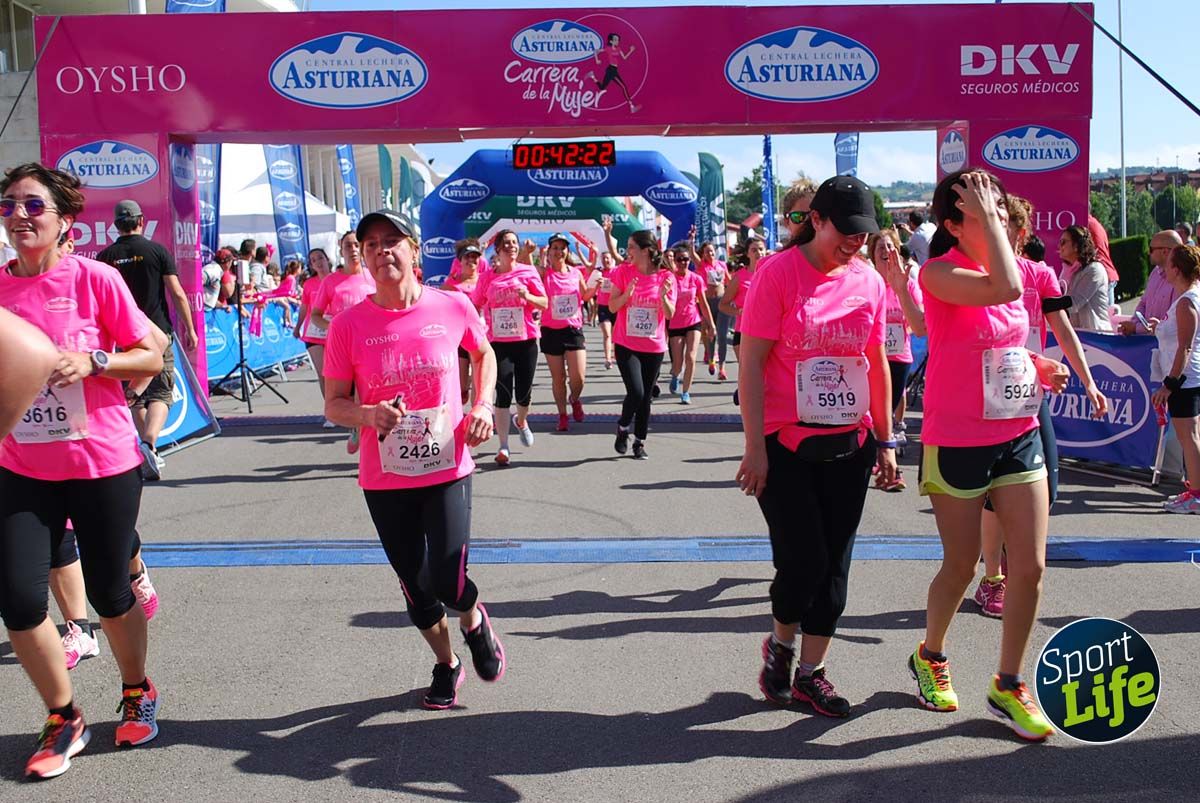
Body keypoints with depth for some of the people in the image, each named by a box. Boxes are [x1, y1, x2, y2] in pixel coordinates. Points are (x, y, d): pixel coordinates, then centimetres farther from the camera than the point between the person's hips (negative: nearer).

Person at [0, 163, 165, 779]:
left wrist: (92, 362, -20)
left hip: (103, 465, -3)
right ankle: (63, 719, 19)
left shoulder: (96, 279, -8)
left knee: (109, 593, 9)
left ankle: (137, 692, 37)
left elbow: (152, 358, -4)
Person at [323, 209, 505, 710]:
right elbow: (334, 405, -2)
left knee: (446, 582, -13)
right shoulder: (349, 324, -8)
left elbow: (483, 355, 15)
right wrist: (368, 413, -23)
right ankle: (446, 665, 42)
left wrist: (483, 405, -1)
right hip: (384, 479, 1)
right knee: (415, 588, 14)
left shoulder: (452, 307, -6)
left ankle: (474, 621, 25)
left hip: (447, 469, -1)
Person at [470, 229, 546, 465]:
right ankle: (503, 446, -2)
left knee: (524, 392, 5)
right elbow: (475, 306, 14)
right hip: (498, 341, 0)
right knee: (504, 393, -7)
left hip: (526, 340, 1)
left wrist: (527, 296, -19)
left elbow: (544, 303, 0)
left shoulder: (528, 271, 1)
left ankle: (521, 420, 41)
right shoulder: (487, 277, 3)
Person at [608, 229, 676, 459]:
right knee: (635, 392, -14)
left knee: (645, 397, 7)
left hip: (654, 347, 1)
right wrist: (627, 293, -21)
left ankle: (640, 442, 21)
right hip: (626, 345, -1)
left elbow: (670, 315, -3)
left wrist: (663, 296, -21)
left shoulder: (665, 277, -3)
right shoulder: (624, 271, -4)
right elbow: (612, 307, -3)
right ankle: (623, 428, 14)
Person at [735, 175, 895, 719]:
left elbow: (876, 363, 13)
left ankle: (811, 672, 22)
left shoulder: (869, 280, 4)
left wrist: (885, 441, 12)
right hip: (786, 443, -4)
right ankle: (780, 645, 26)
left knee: (834, 565, 7)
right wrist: (755, 448, -14)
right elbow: (750, 363, -11)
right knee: (802, 560, -4)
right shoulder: (778, 273, -9)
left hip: (849, 444, 5)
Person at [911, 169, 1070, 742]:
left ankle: (1008, 684, 19)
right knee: (961, 566, 6)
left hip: (1019, 436, 6)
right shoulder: (940, 272, -14)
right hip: (958, 443, -6)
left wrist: (1036, 366, 4)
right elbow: (1004, 289, -34)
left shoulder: (1008, 264, 8)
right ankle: (929, 656, 34)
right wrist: (988, 221, -23)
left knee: (1030, 566, 2)